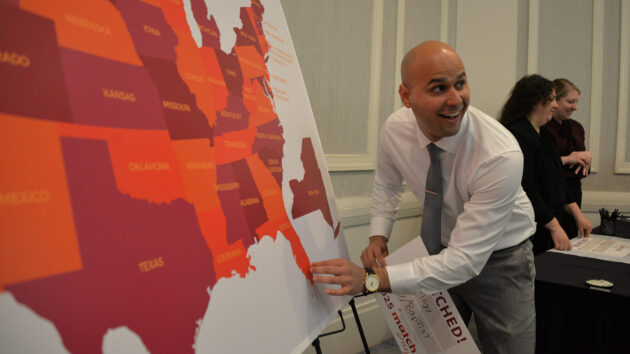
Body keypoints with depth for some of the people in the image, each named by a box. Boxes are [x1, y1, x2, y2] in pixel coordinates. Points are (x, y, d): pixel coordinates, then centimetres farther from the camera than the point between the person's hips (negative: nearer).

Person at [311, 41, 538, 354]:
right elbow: (386, 183, 4)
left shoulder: (502, 155, -34)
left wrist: (371, 279, -40)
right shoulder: (395, 129, -19)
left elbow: (465, 259, -35)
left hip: (499, 260, -3)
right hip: (443, 251, 4)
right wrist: (378, 236, -11)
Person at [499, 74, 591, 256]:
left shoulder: (543, 134, 13)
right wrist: (555, 227, -19)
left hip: (549, 223, 9)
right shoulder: (519, 135, -18)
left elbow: (558, 178, 17)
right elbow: (527, 189, -22)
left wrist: (577, 214, 13)